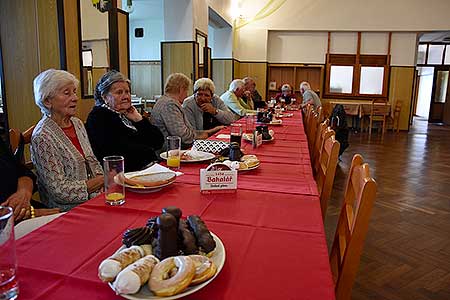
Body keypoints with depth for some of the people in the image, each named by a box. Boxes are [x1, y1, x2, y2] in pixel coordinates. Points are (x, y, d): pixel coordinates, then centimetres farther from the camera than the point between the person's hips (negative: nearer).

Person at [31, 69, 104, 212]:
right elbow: (59, 190, -17)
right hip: (68, 209, -7)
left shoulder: (77, 123, 9)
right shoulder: (42, 137, -15)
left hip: (95, 199, 7)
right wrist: (102, 180, -16)